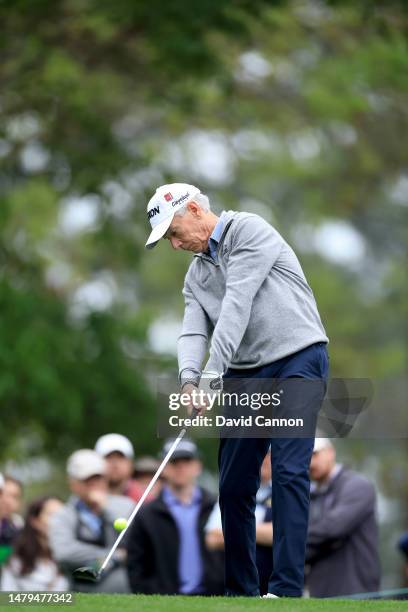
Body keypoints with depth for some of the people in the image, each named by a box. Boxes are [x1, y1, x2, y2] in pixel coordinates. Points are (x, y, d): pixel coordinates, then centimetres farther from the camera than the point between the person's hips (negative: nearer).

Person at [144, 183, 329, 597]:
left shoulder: (249, 231, -8)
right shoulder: (196, 274, 17)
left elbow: (237, 304, -18)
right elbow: (193, 331, 2)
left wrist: (213, 373, -24)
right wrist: (188, 380, -19)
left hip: (297, 358, -8)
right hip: (244, 375, 8)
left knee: (289, 470, -16)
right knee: (234, 484, 4)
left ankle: (286, 589, -19)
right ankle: (240, 592, 12)